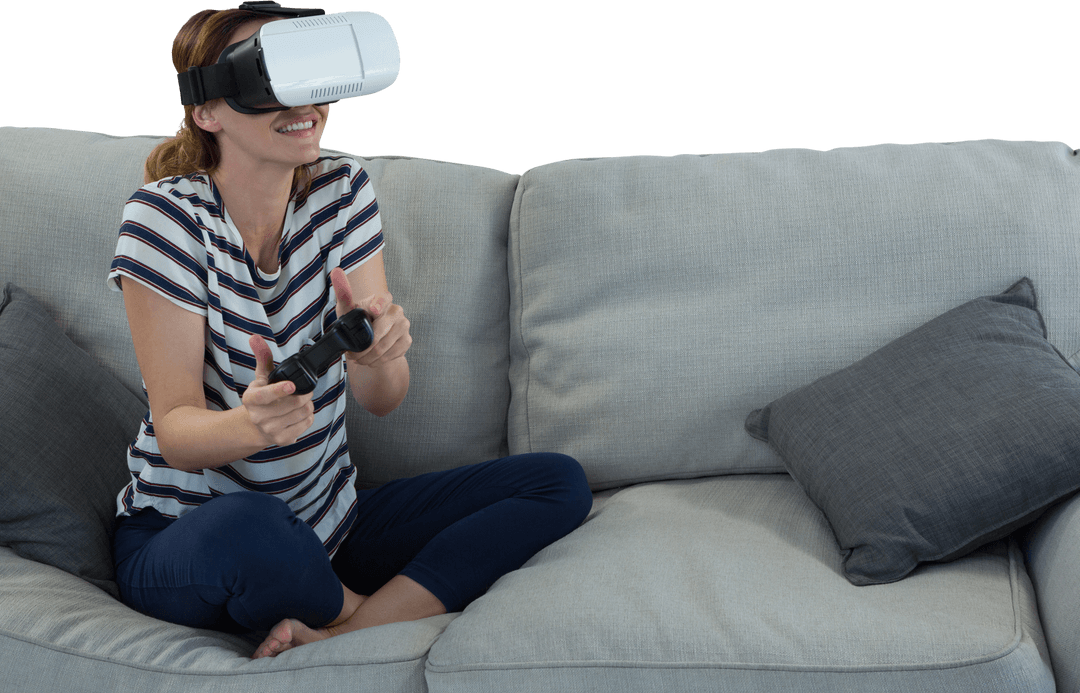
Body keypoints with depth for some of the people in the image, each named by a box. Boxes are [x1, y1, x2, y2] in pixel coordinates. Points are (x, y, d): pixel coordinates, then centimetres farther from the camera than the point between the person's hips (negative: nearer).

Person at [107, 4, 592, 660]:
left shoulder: (343, 190, -3)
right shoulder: (168, 217, -15)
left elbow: (382, 399, -5)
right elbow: (175, 431, -18)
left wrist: (377, 350, -30)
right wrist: (249, 426, -41)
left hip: (327, 523, 5)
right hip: (184, 529, -5)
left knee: (560, 482, -6)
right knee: (249, 529, -41)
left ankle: (347, 634, -20)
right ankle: (381, 614, -8)